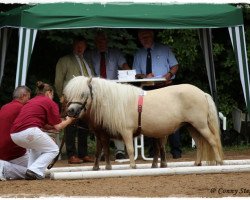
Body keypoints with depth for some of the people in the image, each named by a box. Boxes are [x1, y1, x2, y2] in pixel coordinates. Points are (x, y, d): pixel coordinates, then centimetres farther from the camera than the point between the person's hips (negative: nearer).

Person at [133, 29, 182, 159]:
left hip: (166, 86, -3)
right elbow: (136, 74, 11)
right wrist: (144, 76, -11)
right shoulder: (138, 55, 15)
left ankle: (176, 150, -7)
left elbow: (175, 66, 7)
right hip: (148, 89, 3)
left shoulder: (164, 49, 9)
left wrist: (169, 75, -14)